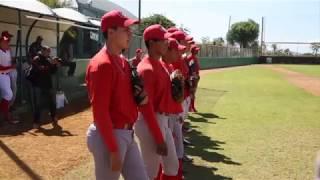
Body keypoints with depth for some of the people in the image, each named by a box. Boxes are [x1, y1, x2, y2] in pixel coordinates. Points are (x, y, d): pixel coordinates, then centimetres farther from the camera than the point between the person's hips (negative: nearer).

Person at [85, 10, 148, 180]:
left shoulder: (123, 62, 10)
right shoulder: (102, 64, -18)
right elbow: (100, 111, -22)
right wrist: (113, 150, -21)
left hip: (127, 133, 9)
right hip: (108, 135, -9)